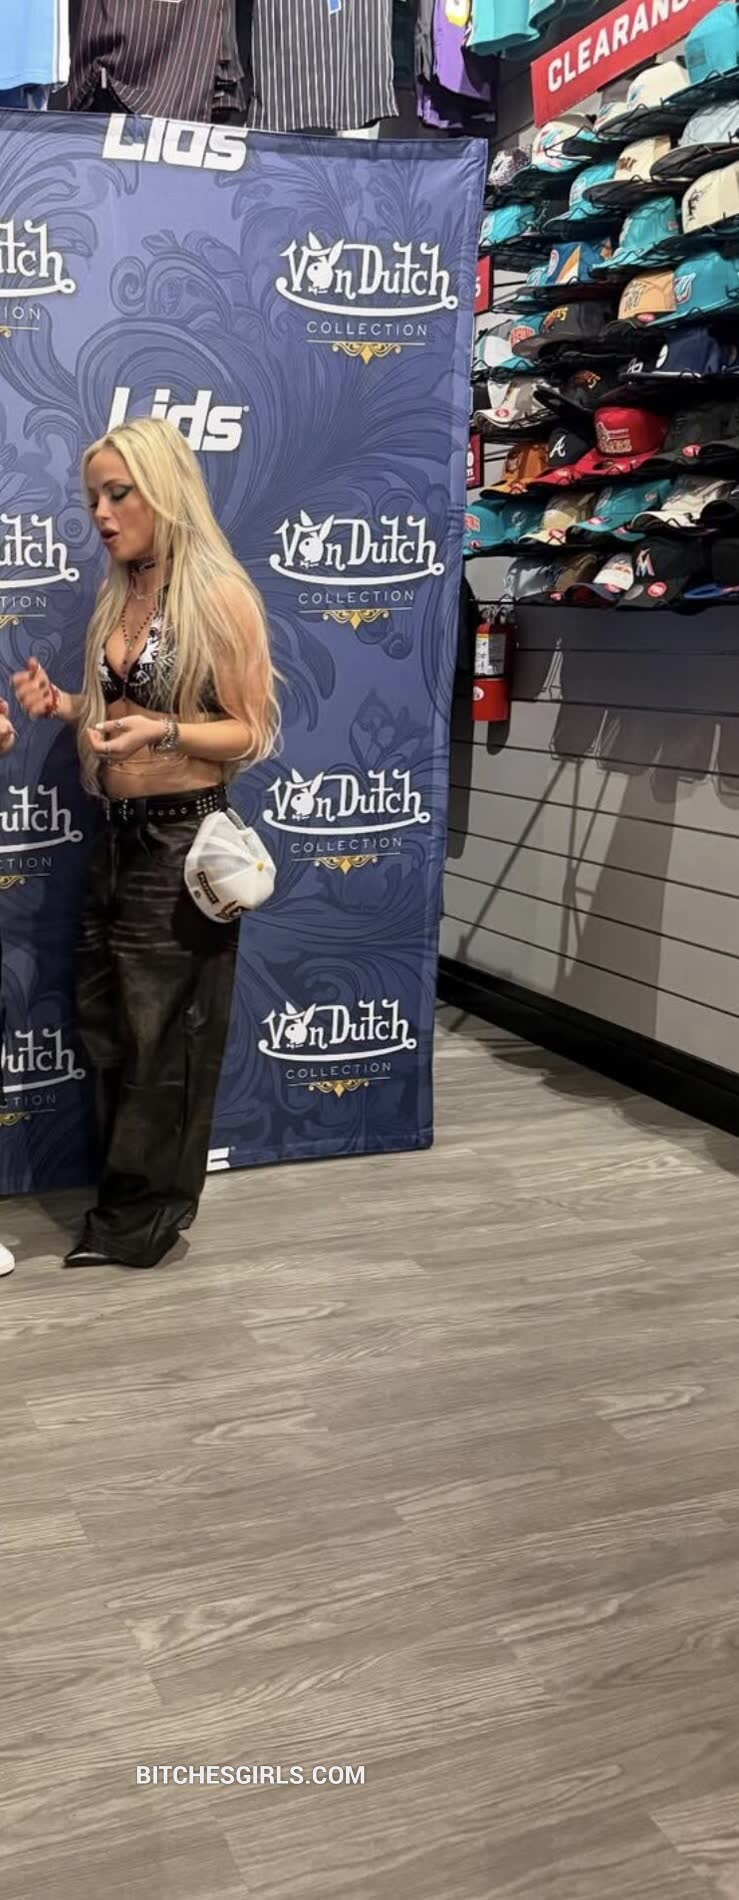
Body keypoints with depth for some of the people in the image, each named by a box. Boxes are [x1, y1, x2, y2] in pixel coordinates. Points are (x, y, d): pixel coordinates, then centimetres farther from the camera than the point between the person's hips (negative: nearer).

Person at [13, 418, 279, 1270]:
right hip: (117, 836, 8)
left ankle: (143, 1215, 16)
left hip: (182, 840, -8)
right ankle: (126, 1199, 28)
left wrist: (164, 732, -27)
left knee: (164, 1034, 3)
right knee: (106, 1026, 13)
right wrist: (65, 705, 1)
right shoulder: (118, 596, 10)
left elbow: (251, 732, -11)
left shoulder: (220, 597, -12)